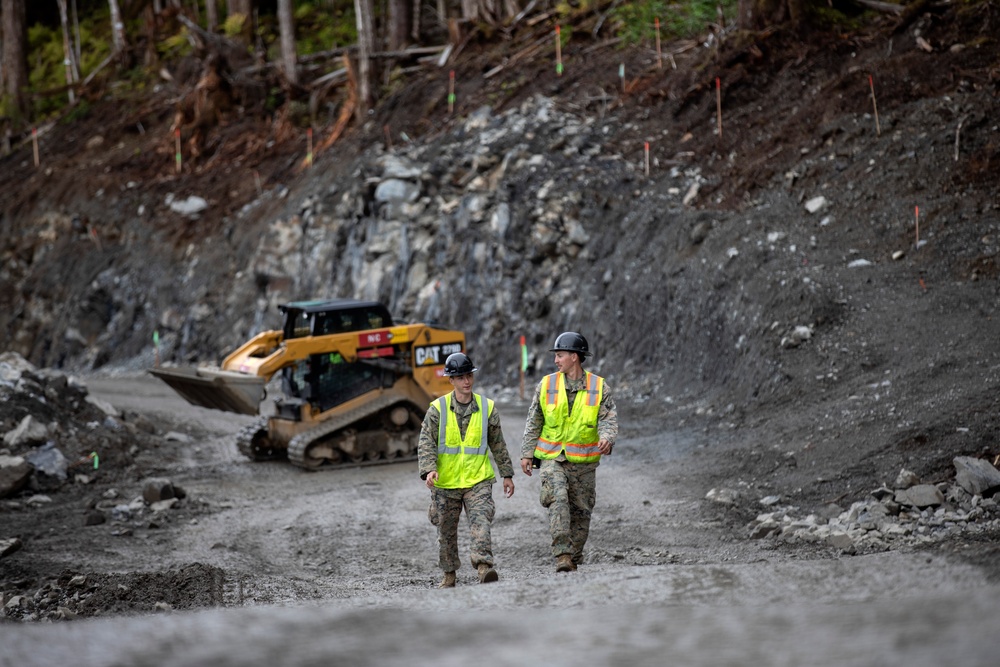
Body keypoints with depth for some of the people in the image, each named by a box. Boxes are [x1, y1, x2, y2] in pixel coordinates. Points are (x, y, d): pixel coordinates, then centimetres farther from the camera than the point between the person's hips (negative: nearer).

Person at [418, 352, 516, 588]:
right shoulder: (438, 409, -3)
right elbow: (426, 443, -5)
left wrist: (507, 474, 15)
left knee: (480, 523, -20)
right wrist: (429, 469, -21)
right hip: (445, 483, 0)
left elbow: (498, 444, 13)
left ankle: (484, 566, -28)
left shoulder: (487, 408, 3)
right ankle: (449, 575, 26)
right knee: (446, 531, 11)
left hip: (478, 481, 0)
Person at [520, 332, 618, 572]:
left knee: (581, 511, 7)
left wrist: (606, 439, -28)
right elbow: (533, 422, 8)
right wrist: (526, 453, 5)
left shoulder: (599, 387, 0)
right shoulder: (547, 385, 3)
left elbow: (609, 419, -6)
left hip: (584, 462, 1)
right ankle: (562, 555, -27)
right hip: (552, 458, -1)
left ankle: (574, 559, 22)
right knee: (558, 498, -22)